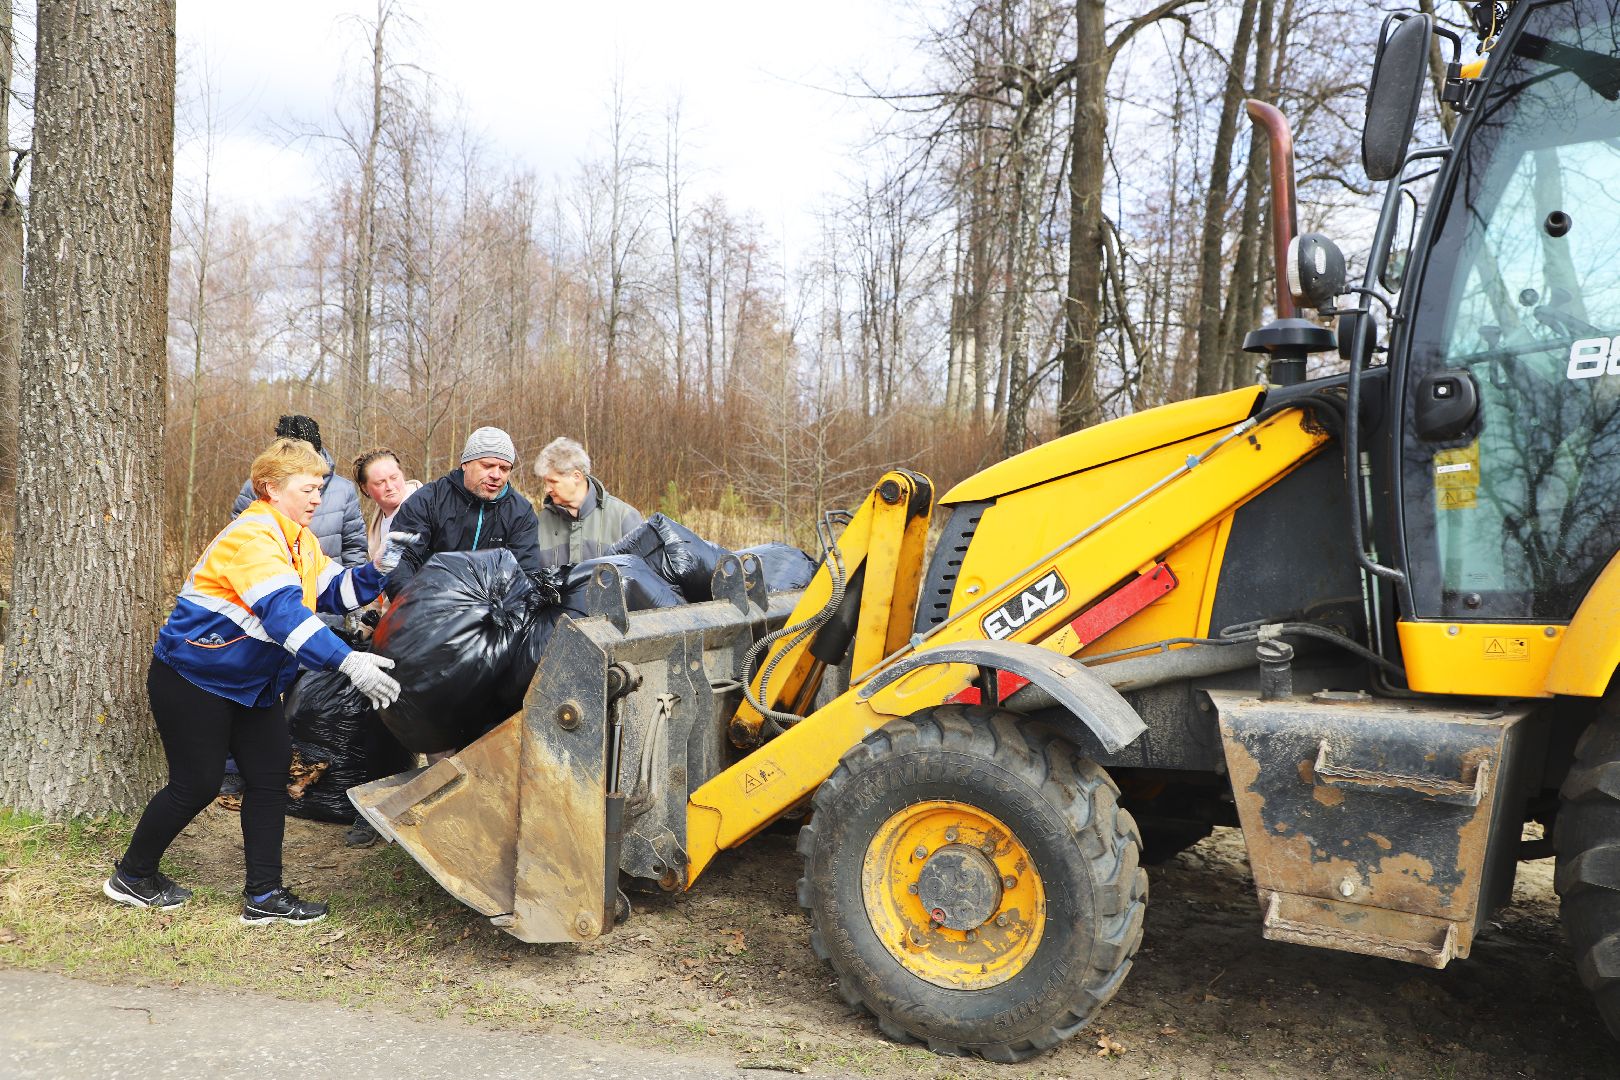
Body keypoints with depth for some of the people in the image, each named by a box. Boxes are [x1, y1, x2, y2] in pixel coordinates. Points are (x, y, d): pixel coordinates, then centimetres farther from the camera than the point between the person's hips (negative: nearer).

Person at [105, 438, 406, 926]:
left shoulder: (299, 539, 7)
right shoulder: (254, 535, -25)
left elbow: (333, 592, 3)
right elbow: (284, 612, -38)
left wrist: (376, 570, -16)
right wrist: (348, 662, -47)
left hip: (250, 683, 9)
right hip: (193, 679, -9)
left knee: (270, 774, 3)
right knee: (197, 784, 0)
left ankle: (263, 895, 9)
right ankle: (131, 876, 24)